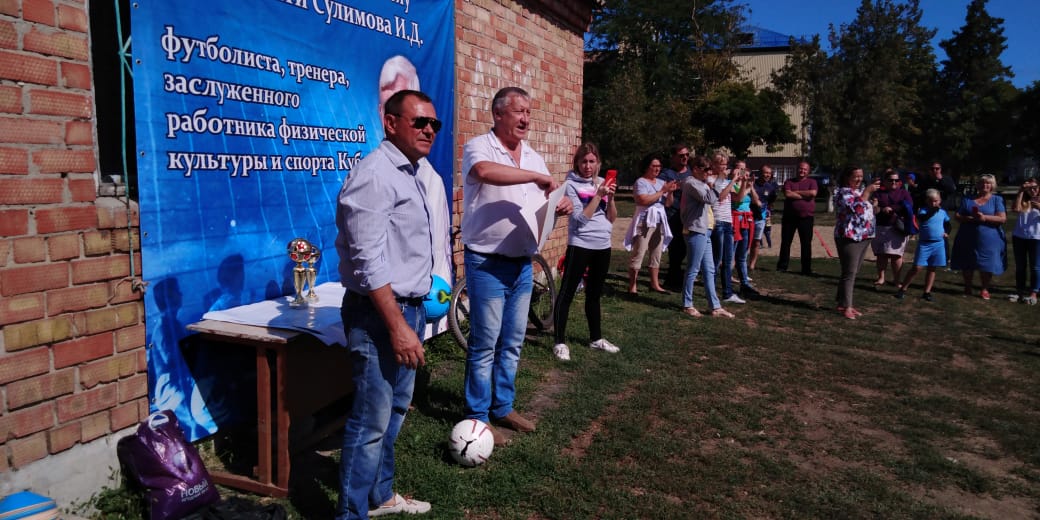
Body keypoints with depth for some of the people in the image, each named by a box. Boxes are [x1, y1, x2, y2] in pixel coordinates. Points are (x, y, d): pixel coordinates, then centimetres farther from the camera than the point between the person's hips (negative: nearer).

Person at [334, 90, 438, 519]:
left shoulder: (414, 171, 14)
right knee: (372, 421, -2)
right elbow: (368, 262, -22)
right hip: (380, 312, -10)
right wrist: (397, 326, -23)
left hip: (409, 307, 10)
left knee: (395, 410, 19)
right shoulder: (375, 175, -16)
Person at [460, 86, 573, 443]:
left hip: (522, 263, 7)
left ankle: (502, 408, 28)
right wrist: (536, 176, -27)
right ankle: (477, 417, 14)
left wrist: (559, 208, -4)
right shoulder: (479, 147, -9)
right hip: (487, 263, -7)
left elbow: (543, 203, 19)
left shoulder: (533, 157, 12)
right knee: (485, 343, 0)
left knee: (512, 343, 14)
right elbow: (484, 172, -34)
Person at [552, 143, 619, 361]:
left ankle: (596, 338, 28)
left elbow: (612, 219, 8)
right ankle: (560, 342, 1)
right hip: (580, 246, -6)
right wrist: (598, 195, -18)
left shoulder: (602, 183, 9)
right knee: (566, 294, -4)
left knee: (594, 295, 17)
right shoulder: (571, 185, -7)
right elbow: (581, 218, -16)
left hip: (603, 246, 6)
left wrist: (610, 197, -7)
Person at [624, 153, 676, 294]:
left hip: (659, 221, 7)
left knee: (656, 254, 10)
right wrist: (662, 191, -15)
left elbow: (668, 203, 15)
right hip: (645, 221, -7)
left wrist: (670, 192, -4)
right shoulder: (640, 182, -5)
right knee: (638, 253, -8)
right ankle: (632, 286, -6)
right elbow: (644, 200, -20)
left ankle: (655, 284, 18)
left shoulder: (661, 182, 15)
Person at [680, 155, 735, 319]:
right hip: (695, 231, -10)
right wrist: (714, 186, -7)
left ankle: (715, 307, 13)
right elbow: (709, 198, -21)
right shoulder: (691, 182, -10)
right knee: (693, 269, -2)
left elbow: (712, 198, 15)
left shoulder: (700, 183, 20)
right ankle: (687, 305, 8)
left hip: (703, 231, 10)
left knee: (709, 270, 9)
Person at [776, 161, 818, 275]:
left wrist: (796, 192, -8)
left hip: (806, 217, -1)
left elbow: (813, 193, -14)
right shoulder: (789, 182, 8)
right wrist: (805, 195, -10)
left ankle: (806, 269, 8)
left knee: (806, 244, 2)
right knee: (785, 242, 6)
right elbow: (787, 194, -11)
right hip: (789, 216, 1)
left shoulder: (812, 182, 6)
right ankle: (782, 266, 16)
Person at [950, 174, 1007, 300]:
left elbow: (1002, 218, -8)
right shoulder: (968, 199, 8)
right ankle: (967, 288, 24)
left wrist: (985, 218, -22)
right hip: (968, 239, 2)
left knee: (987, 265, 2)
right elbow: (957, 216, 3)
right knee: (967, 265, 8)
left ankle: (984, 289, 19)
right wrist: (970, 218, -16)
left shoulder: (997, 200, 3)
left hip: (989, 239, -2)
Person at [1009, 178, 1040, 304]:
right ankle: (1020, 290, 16)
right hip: (1019, 237, 2)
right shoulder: (1023, 201, 6)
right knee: (1020, 266, 9)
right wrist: (1021, 191, -13)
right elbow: (1016, 208, -15)